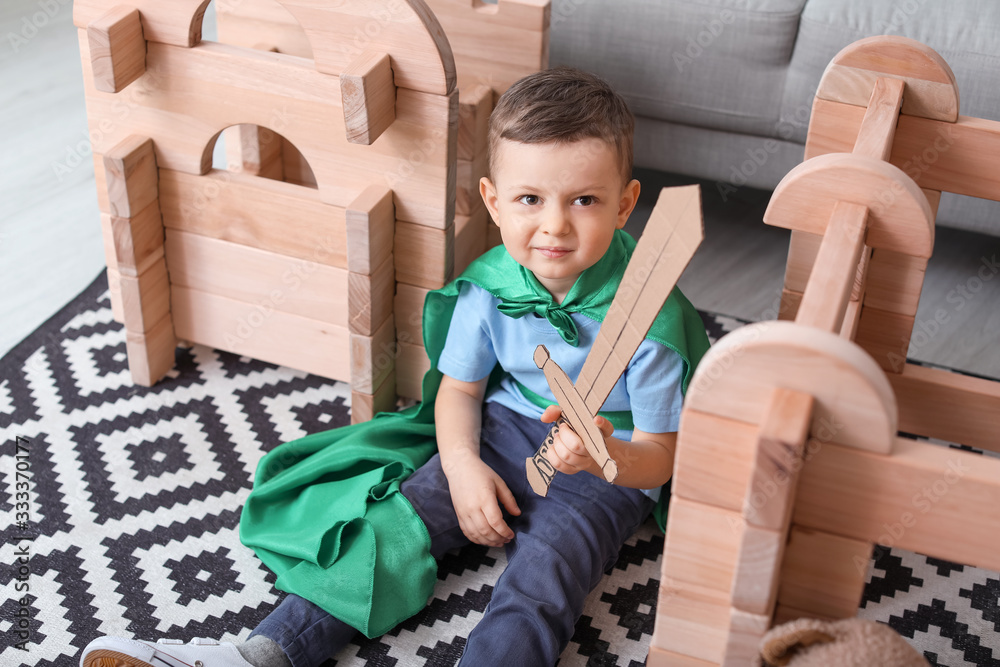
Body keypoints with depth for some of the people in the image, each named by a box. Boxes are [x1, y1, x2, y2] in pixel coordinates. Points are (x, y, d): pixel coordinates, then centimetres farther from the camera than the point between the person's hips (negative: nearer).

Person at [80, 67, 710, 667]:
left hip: (610, 470, -3)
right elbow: (460, 386, 3)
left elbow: (658, 455, -16)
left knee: (539, 582, -28)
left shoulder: (644, 312, -23)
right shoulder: (489, 286, -11)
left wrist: (602, 455, -39)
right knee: (393, 524, -12)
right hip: (502, 432, 4)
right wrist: (462, 464, -17)